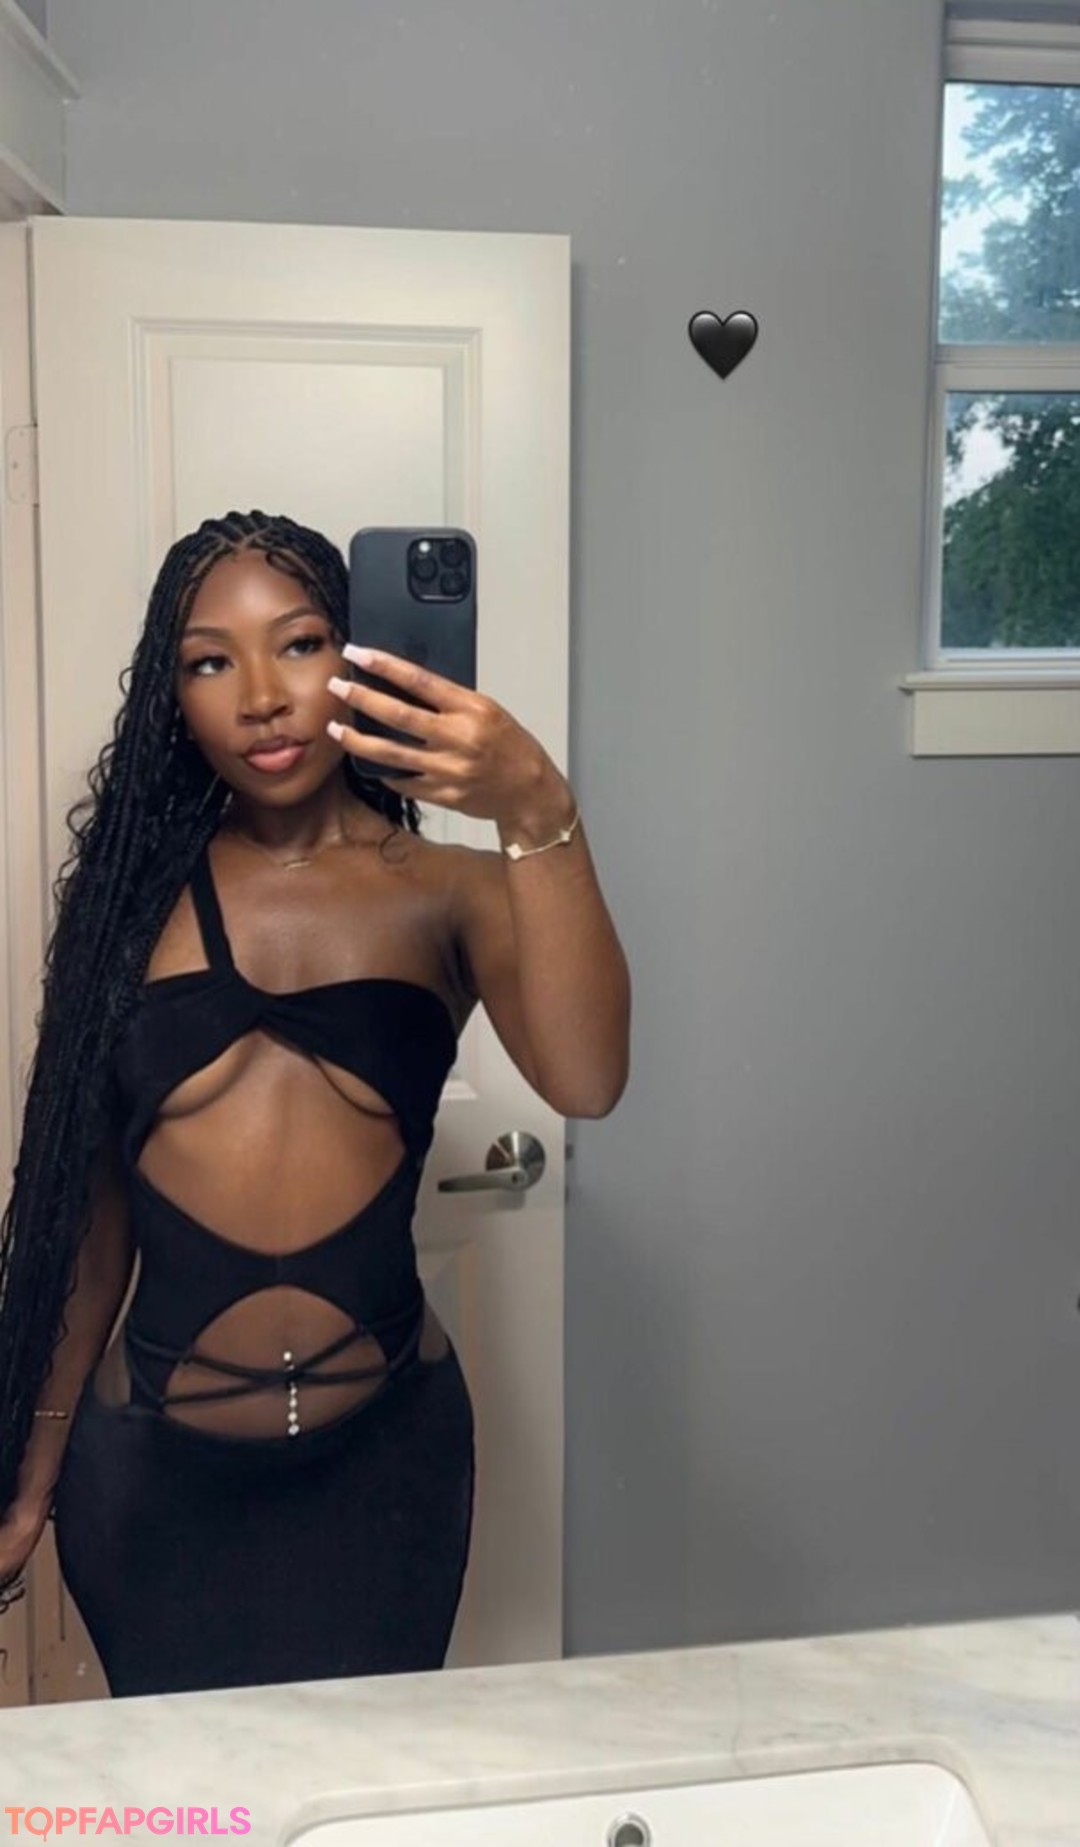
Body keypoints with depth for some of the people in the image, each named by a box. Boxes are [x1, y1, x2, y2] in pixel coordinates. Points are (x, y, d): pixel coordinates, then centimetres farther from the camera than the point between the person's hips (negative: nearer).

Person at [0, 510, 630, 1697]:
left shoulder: (449, 892, -5)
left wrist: (539, 815, -37)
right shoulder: (133, 887, -1)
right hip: (150, 1463, 1)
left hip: (381, 1456, -1)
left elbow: (585, 1082, -24)